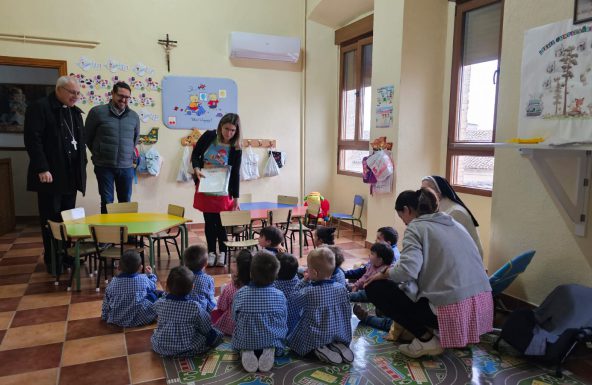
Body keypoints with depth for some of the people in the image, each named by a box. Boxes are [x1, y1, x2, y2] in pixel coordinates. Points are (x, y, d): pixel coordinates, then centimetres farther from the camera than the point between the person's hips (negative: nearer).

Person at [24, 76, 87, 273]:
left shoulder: (75, 112, 16)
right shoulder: (39, 107, -7)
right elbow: (32, 140, -14)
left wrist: (82, 166, 11)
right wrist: (42, 169, -20)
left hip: (71, 175, 7)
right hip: (51, 174, -7)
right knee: (51, 219, 2)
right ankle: (52, 260, 13)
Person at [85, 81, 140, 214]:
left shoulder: (134, 116, 6)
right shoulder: (97, 112, -4)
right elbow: (87, 136, 6)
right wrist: (99, 154, 10)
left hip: (126, 167, 3)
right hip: (104, 166, -3)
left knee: (126, 202, 10)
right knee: (107, 202, 3)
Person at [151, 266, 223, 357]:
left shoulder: (159, 304, -11)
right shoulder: (195, 307, -20)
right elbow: (206, 330, -8)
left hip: (161, 349, 3)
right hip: (188, 351, -3)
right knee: (217, 335, 8)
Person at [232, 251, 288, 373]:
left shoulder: (240, 294, -12)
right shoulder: (280, 296, -10)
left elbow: (235, 319, 2)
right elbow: (284, 323, 0)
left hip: (244, 342, 1)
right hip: (272, 342, 0)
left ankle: (246, 352, -1)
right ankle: (270, 352, -2)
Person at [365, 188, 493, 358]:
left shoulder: (416, 227, -4)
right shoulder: (453, 223, 18)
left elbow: (408, 270, -20)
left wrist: (383, 274, 0)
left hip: (452, 310, -8)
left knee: (374, 288, 4)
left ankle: (425, 339, 4)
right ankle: (458, 334, 19)